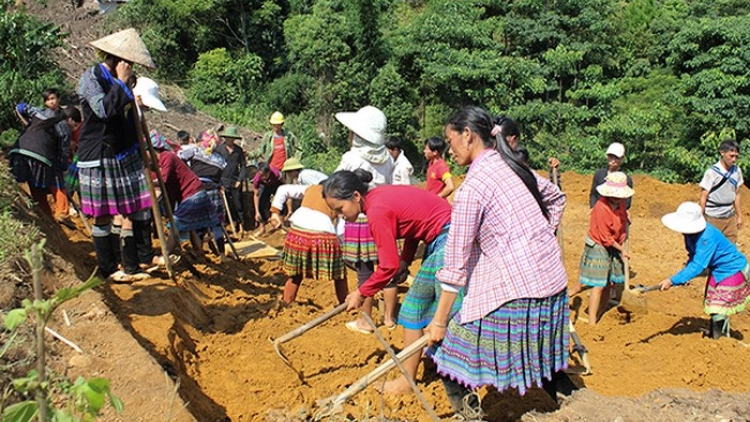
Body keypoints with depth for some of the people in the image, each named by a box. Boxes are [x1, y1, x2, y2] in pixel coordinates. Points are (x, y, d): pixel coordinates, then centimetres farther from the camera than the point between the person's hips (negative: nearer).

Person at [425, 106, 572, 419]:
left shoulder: (471, 187, -14)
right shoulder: (512, 165, 8)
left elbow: (456, 263, -12)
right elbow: (557, 200, 25)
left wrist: (439, 321, -5)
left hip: (514, 291, -8)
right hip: (554, 280, 9)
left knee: (451, 356, 2)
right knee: (544, 356, 25)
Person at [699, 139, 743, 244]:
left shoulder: (737, 171, 2)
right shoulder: (712, 172, -14)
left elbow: (736, 195, 12)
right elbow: (703, 197, -9)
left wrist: (739, 216, 15)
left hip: (730, 217, 5)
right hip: (713, 219, -5)